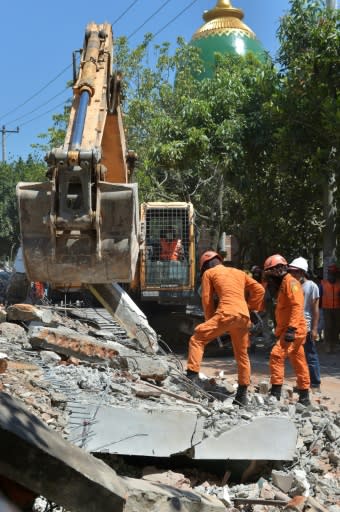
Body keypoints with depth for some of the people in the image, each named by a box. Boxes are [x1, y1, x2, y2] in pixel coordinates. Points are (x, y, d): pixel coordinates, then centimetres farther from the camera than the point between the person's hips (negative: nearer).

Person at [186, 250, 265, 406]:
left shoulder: (209, 273, 15)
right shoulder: (239, 272, 28)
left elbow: (207, 300, 10)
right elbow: (259, 289, 21)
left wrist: (210, 320, 18)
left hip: (226, 313, -5)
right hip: (244, 316, 5)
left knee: (197, 339, 3)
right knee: (242, 354, 17)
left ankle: (192, 377, -10)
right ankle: (242, 394, 20)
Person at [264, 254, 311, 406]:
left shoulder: (290, 282, -10)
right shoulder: (282, 284, 21)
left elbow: (297, 306, -22)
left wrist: (291, 328, -29)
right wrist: (279, 331, 22)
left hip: (294, 330, -10)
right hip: (286, 330, 10)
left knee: (277, 355, -19)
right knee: (299, 363, 13)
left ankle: (275, 393, -21)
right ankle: (304, 397, 20)